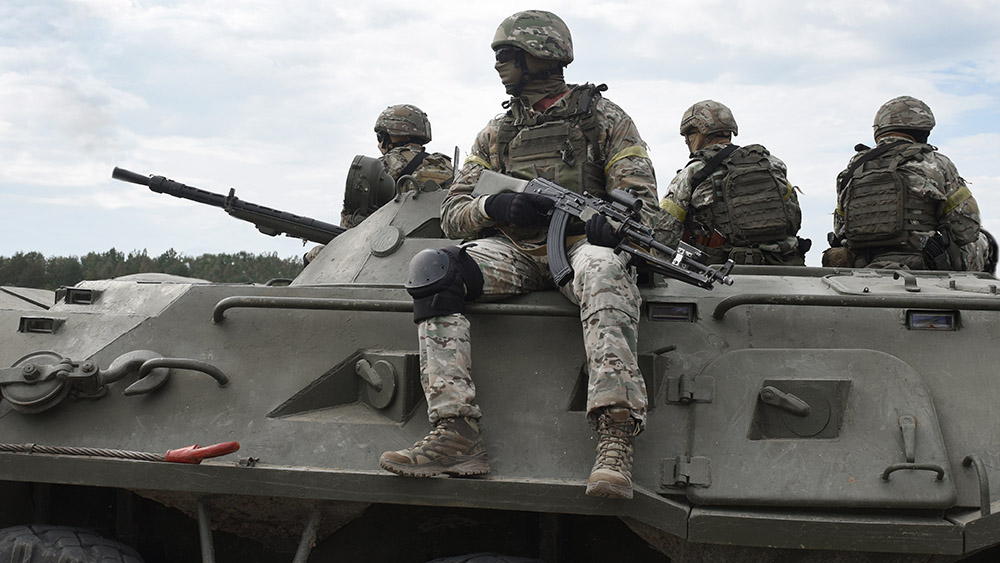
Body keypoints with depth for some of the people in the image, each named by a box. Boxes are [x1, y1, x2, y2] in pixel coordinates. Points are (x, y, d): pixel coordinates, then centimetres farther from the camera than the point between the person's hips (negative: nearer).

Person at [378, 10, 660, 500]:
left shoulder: (603, 119, 10)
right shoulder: (496, 133, 22)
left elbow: (642, 205, 3)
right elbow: (452, 214, 15)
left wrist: (606, 227, -22)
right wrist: (494, 207, -9)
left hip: (579, 243, -3)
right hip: (511, 251, 4)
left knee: (603, 270, -41)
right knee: (432, 268, -27)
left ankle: (616, 439, -51)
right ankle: (455, 431, -36)